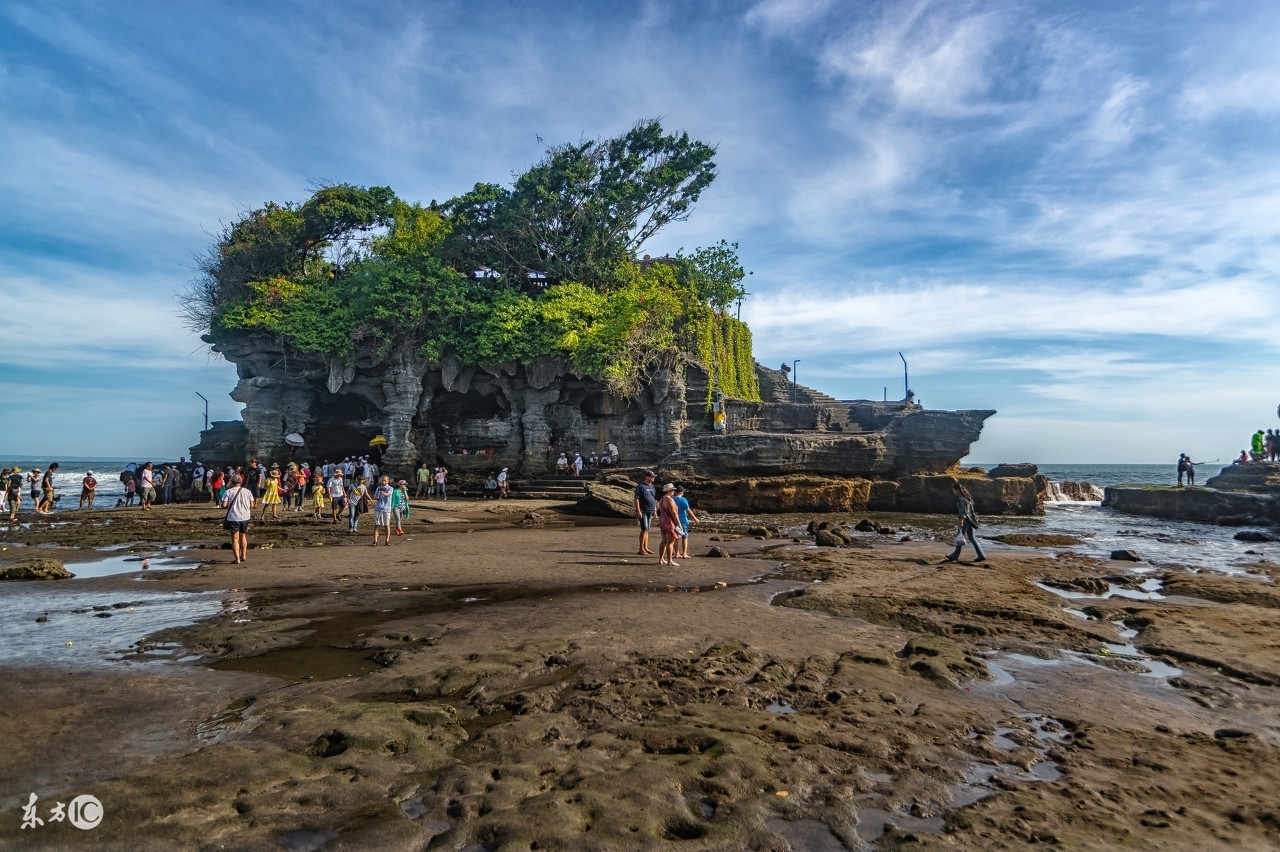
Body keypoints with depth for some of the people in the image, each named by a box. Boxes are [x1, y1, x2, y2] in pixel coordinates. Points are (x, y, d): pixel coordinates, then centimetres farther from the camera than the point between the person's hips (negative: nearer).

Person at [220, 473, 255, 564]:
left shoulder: (228, 492, -3)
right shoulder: (247, 491, 3)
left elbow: (224, 505, -10)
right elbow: (252, 505, 2)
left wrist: (229, 505, 11)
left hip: (233, 518, -3)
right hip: (245, 517, 3)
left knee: (235, 538, 3)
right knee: (243, 536, 21)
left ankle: (237, 558, -2)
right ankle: (243, 555, 27)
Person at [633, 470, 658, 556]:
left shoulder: (652, 486, 15)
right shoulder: (641, 486, -8)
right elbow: (636, 499, -12)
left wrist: (655, 511, 19)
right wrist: (638, 511, -18)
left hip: (650, 511, 7)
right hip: (643, 511, -7)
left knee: (647, 530, 11)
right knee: (644, 529, -10)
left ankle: (645, 548, 16)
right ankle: (641, 549, -4)